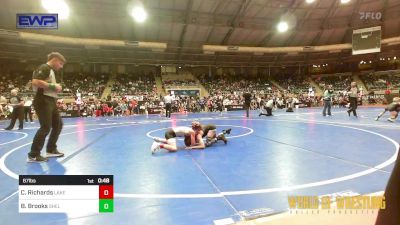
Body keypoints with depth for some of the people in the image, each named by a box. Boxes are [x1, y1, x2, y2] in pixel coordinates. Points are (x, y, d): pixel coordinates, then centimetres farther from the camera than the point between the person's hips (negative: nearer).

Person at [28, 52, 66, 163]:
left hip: (50, 102, 11)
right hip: (43, 102, -11)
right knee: (46, 127, -11)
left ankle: (51, 150, 23)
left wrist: (56, 88, 10)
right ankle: (33, 155, -2)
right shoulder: (44, 68, -10)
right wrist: (53, 86, -19)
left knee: (58, 124, 13)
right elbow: (35, 82, -25)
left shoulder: (51, 71, 20)